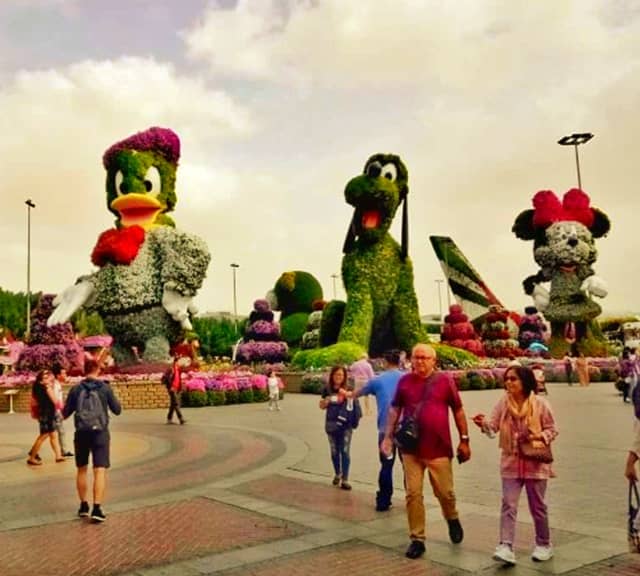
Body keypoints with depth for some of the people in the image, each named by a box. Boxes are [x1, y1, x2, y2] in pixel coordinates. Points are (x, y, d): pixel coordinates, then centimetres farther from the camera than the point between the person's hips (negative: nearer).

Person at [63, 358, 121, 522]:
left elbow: (65, 413, 4)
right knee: (100, 471, -3)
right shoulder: (105, 388, -4)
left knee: (82, 470, 19)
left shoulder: (75, 389, 0)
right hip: (100, 433, -2)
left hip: (81, 433, 2)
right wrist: (112, 398, 20)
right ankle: (97, 508, -13)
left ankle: (84, 506, 26)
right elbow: (117, 410, 1)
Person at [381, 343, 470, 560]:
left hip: (439, 448, -1)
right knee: (413, 494, 2)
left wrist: (464, 439, 4)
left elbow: (458, 411, 4)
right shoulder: (405, 381, 3)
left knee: (445, 492, 7)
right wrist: (388, 436, 8)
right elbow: (395, 409, 12)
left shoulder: (445, 380, -2)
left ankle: (453, 520, 39)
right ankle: (417, 539, 15)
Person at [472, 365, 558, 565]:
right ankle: (506, 547, -8)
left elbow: (552, 429, -2)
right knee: (508, 505, -6)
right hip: (511, 462, 2)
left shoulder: (540, 404, -9)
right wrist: (484, 423, -32)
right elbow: (493, 425, -11)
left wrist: (539, 438, -21)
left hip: (535, 462, -2)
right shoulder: (503, 402, -3)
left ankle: (544, 545, 30)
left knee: (537, 506, 12)